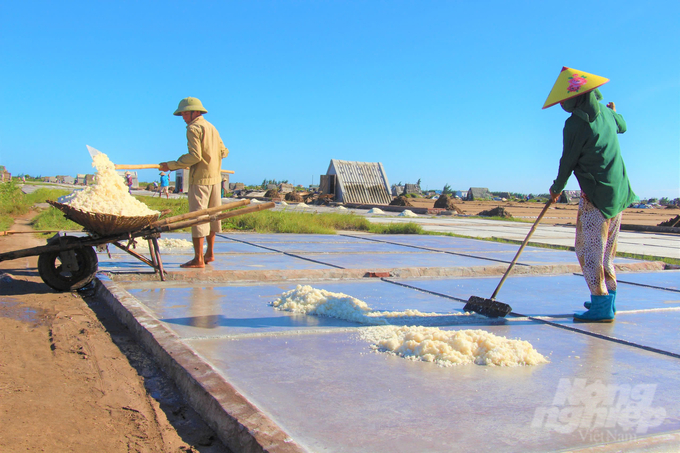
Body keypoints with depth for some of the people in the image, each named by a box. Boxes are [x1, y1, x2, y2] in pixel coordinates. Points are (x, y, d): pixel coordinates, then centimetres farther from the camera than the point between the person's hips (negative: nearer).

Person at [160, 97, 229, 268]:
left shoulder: (193, 128, -8)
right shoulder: (212, 127, 17)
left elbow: (194, 156, -18)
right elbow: (223, 151, 17)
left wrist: (171, 165, -14)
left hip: (200, 178, -8)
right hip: (215, 177, 9)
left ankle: (198, 258, -6)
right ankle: (210, 253, 22)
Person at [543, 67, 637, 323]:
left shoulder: (575, 124, -17)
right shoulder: (606, 113, 6)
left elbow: (568, 161, -8)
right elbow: (622, 126, 29)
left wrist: (557, 188, 8)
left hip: (596, 194, -9)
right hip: (619, 192, 9)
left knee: (588, 249, -4)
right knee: (606, 249, 17)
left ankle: (601, 304, -6)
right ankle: (607, 298, 25)